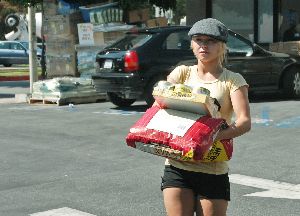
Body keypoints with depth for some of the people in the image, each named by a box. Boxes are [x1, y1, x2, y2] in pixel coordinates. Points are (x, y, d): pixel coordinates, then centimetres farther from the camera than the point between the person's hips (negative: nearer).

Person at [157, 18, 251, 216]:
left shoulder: (233, 80, 0)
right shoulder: (182, 73, 9)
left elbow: (245, 122, -14)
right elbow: (158, 102, -1)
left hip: (213, 171, -2)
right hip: (177, 166, 2)